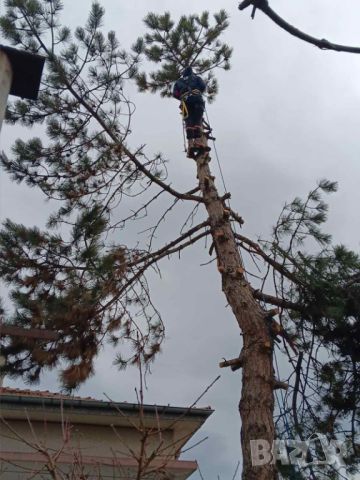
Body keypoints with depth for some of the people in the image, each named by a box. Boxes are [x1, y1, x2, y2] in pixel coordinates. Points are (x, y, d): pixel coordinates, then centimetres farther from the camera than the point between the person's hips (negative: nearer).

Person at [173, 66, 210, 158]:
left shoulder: (179, 81, 31)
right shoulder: (196, 78, 28)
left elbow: (175, 93, 20)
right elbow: (203, 86, 13)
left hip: (185, 100, 1)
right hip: (197, 99, -1)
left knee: (189, 123, -11)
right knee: (197, 121, -11)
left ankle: (190, 143, -30)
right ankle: (198, 141, -33)